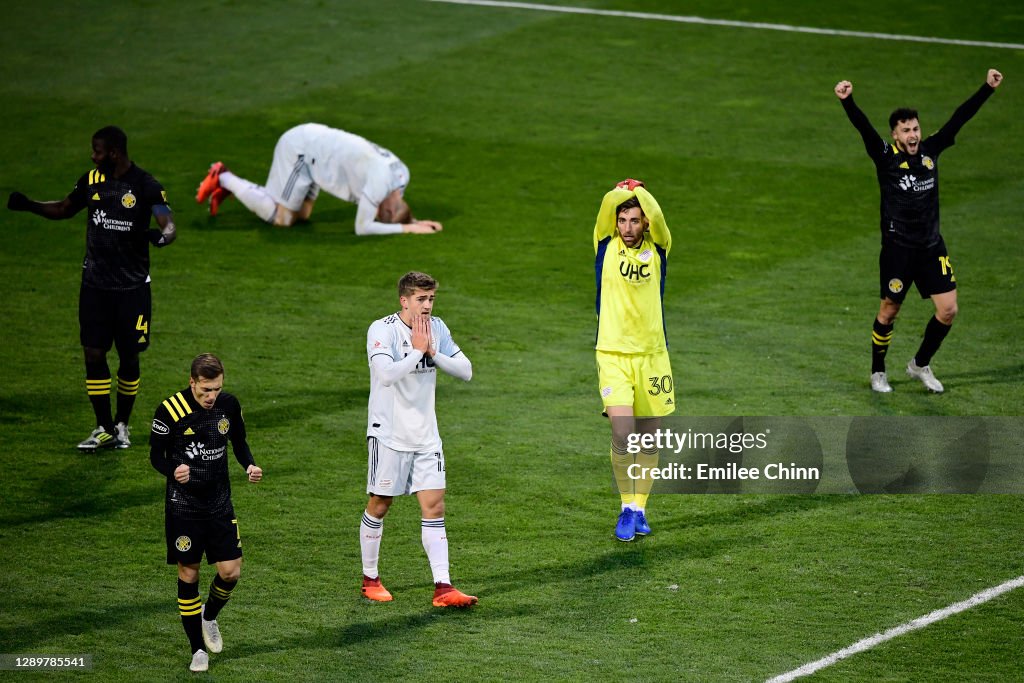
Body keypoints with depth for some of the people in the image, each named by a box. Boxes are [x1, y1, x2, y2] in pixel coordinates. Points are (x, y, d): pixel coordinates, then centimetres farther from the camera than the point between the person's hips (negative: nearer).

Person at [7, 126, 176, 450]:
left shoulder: (146, 186, -10)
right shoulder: (91, 180, 4)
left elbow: (169, 226, -17)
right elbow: (63, 209, 19)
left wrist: (161, 236, -40)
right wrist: (29, 205, 4)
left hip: (132, 287, -4)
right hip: (95, 285, 4)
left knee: (129, 357, 5)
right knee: (93, 354, -1)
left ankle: (122, 425, 22)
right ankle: (105, 429, 7)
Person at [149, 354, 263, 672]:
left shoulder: (229, 404, -3)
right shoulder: (170, 410, -15)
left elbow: (239, 441, 13)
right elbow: (156, 454, -6)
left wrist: (250, 465, -8)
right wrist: (173, 471, -27)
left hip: (220, 503, 3)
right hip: (183, 506, -3)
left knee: (231, 572, -2)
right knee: (188, 574, 2)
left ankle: (209, 617, 31)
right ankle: (198, 649, 14)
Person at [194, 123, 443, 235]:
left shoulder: (401, 174, -2)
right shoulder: (379, 182, -28)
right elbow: (362, 227, -25)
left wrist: (415, 222, -4)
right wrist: (408, 228, -24)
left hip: (312, 140, 9)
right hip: (299, 146, -9)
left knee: (300, 216, 12)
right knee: (280, 218, -6)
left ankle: (229, 183, 18)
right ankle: (224, 179, 7)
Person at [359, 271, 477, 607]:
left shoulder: (436, 328, 5)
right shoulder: (382, 330, -14)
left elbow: (466, 371, 3)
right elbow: (387, 374, -29)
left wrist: (433, 353, -11)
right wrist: (418, 350, -19)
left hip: (425, 434, 5)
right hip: (389, 433, -5)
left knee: (434, 506, -2)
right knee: (379, 505, 5)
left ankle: (443, 587, -6)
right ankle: (370, 579, 22)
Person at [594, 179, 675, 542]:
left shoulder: (657, 249, 1)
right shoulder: (606, 247, 1)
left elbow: (655, 216, -17)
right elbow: (609, 204, -13)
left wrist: (636, 191, -6)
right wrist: (623, 192, 2)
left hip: (652, 355, 2)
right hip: (613, 355, -2)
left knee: (648, 438, 8)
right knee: (622, 434, -14)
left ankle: (640, 509, 21)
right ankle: (626, 508, 1)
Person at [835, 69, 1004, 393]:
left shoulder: (930, 151, 2)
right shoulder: (886, 157, -10)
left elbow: (959, 119, 3)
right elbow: (863, 128, -25)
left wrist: (988, 88, 0)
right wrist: (847, 101, -42)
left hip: (931, 246, 4)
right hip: (897, 248, -4)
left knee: (948, 310, 0)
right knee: (889, 311, 7)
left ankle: (921, 365, 22)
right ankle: (878, 372, 26)